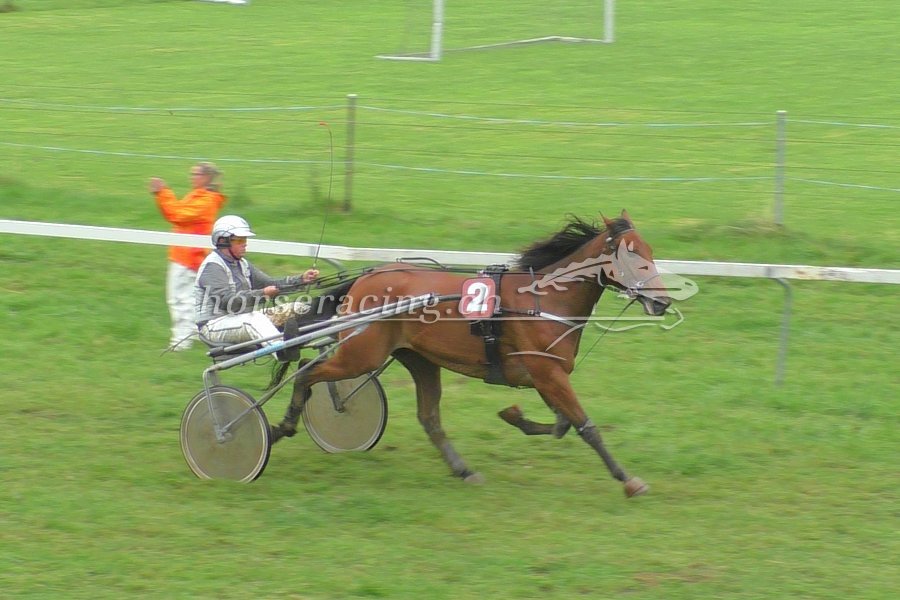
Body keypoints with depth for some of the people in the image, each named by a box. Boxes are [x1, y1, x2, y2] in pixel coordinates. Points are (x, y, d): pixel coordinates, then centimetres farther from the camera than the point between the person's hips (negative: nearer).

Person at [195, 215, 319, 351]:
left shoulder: (241, 264, 16)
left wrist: (302, 279, -2)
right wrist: (262, 294, -28)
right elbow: (226, 301, -25)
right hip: (215, 325, -9)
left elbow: (270, 283, 11)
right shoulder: (212, 266, -13)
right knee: (255, 318, -38)